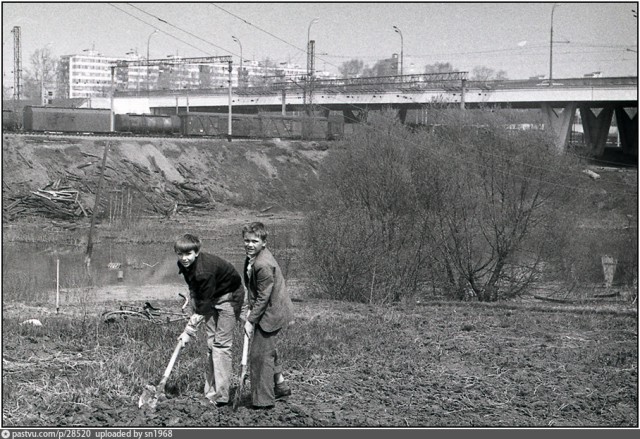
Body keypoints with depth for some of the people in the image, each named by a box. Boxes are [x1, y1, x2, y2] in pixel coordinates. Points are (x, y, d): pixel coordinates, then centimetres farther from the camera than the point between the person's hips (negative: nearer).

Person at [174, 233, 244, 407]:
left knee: (221, 343, -12)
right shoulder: (183, 264, -10)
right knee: (211, 343, 6)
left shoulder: (204, 271, -35)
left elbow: (203, 306, -30)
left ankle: (220, 397, -10)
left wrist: (189, 331, -27)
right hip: (212, 297, 9)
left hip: (229, 297, -8)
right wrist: (194, 306, -2)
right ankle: (210, 393, 9)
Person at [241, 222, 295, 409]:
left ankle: (263, 400, 7)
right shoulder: (253, 257, 4)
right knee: (269, 350, 25)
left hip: (271, 313, -10)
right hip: (274, 311, 10)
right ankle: (280, 386, 43)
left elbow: (263, 297, -24)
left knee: (260, 354, -3)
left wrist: (251, 320, -18)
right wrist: (249, 303, 9)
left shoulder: (263, 265, -28)